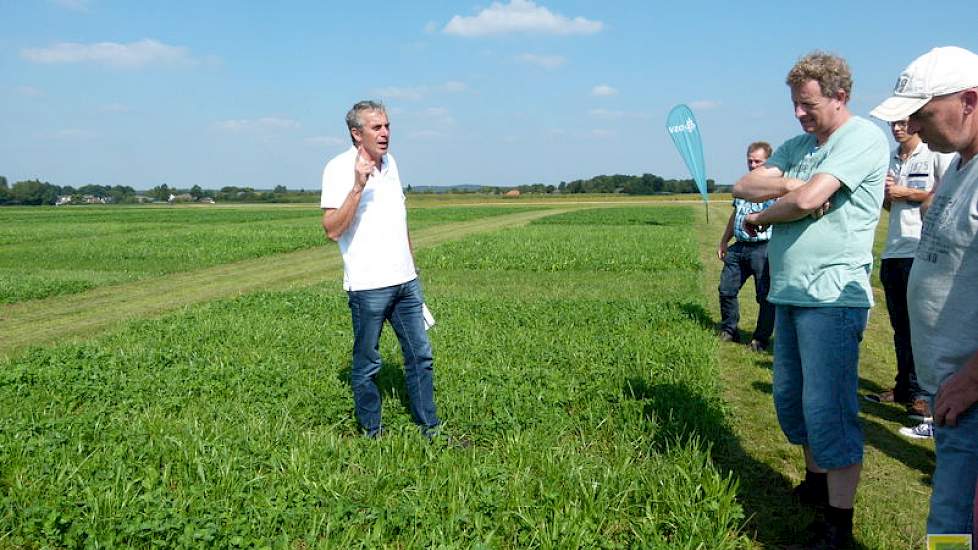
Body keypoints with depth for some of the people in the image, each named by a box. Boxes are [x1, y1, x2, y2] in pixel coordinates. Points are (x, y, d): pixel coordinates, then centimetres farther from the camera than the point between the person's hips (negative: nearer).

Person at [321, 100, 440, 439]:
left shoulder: (389, 162, 12)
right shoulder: (339, 169, -11)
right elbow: (332, 230, -19)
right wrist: (357, 187, -28)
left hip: (405, 281, 7)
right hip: (368, 285, -7)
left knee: (420, 354, 10)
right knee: (367, 363, 5)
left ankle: (429, 428, 19)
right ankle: (372, 433, 19)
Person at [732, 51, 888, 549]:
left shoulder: (863, 137, -10)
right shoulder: (798, 145, 16)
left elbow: (807, 200, -21)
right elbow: (743, 186, 9)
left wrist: (760, 218, -1)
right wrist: (790, 184, -10)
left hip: (831, 297, -9)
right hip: (789, 293, 9)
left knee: (827, 407, -7)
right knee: (790, 397, 15)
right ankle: (816, 484, 32)